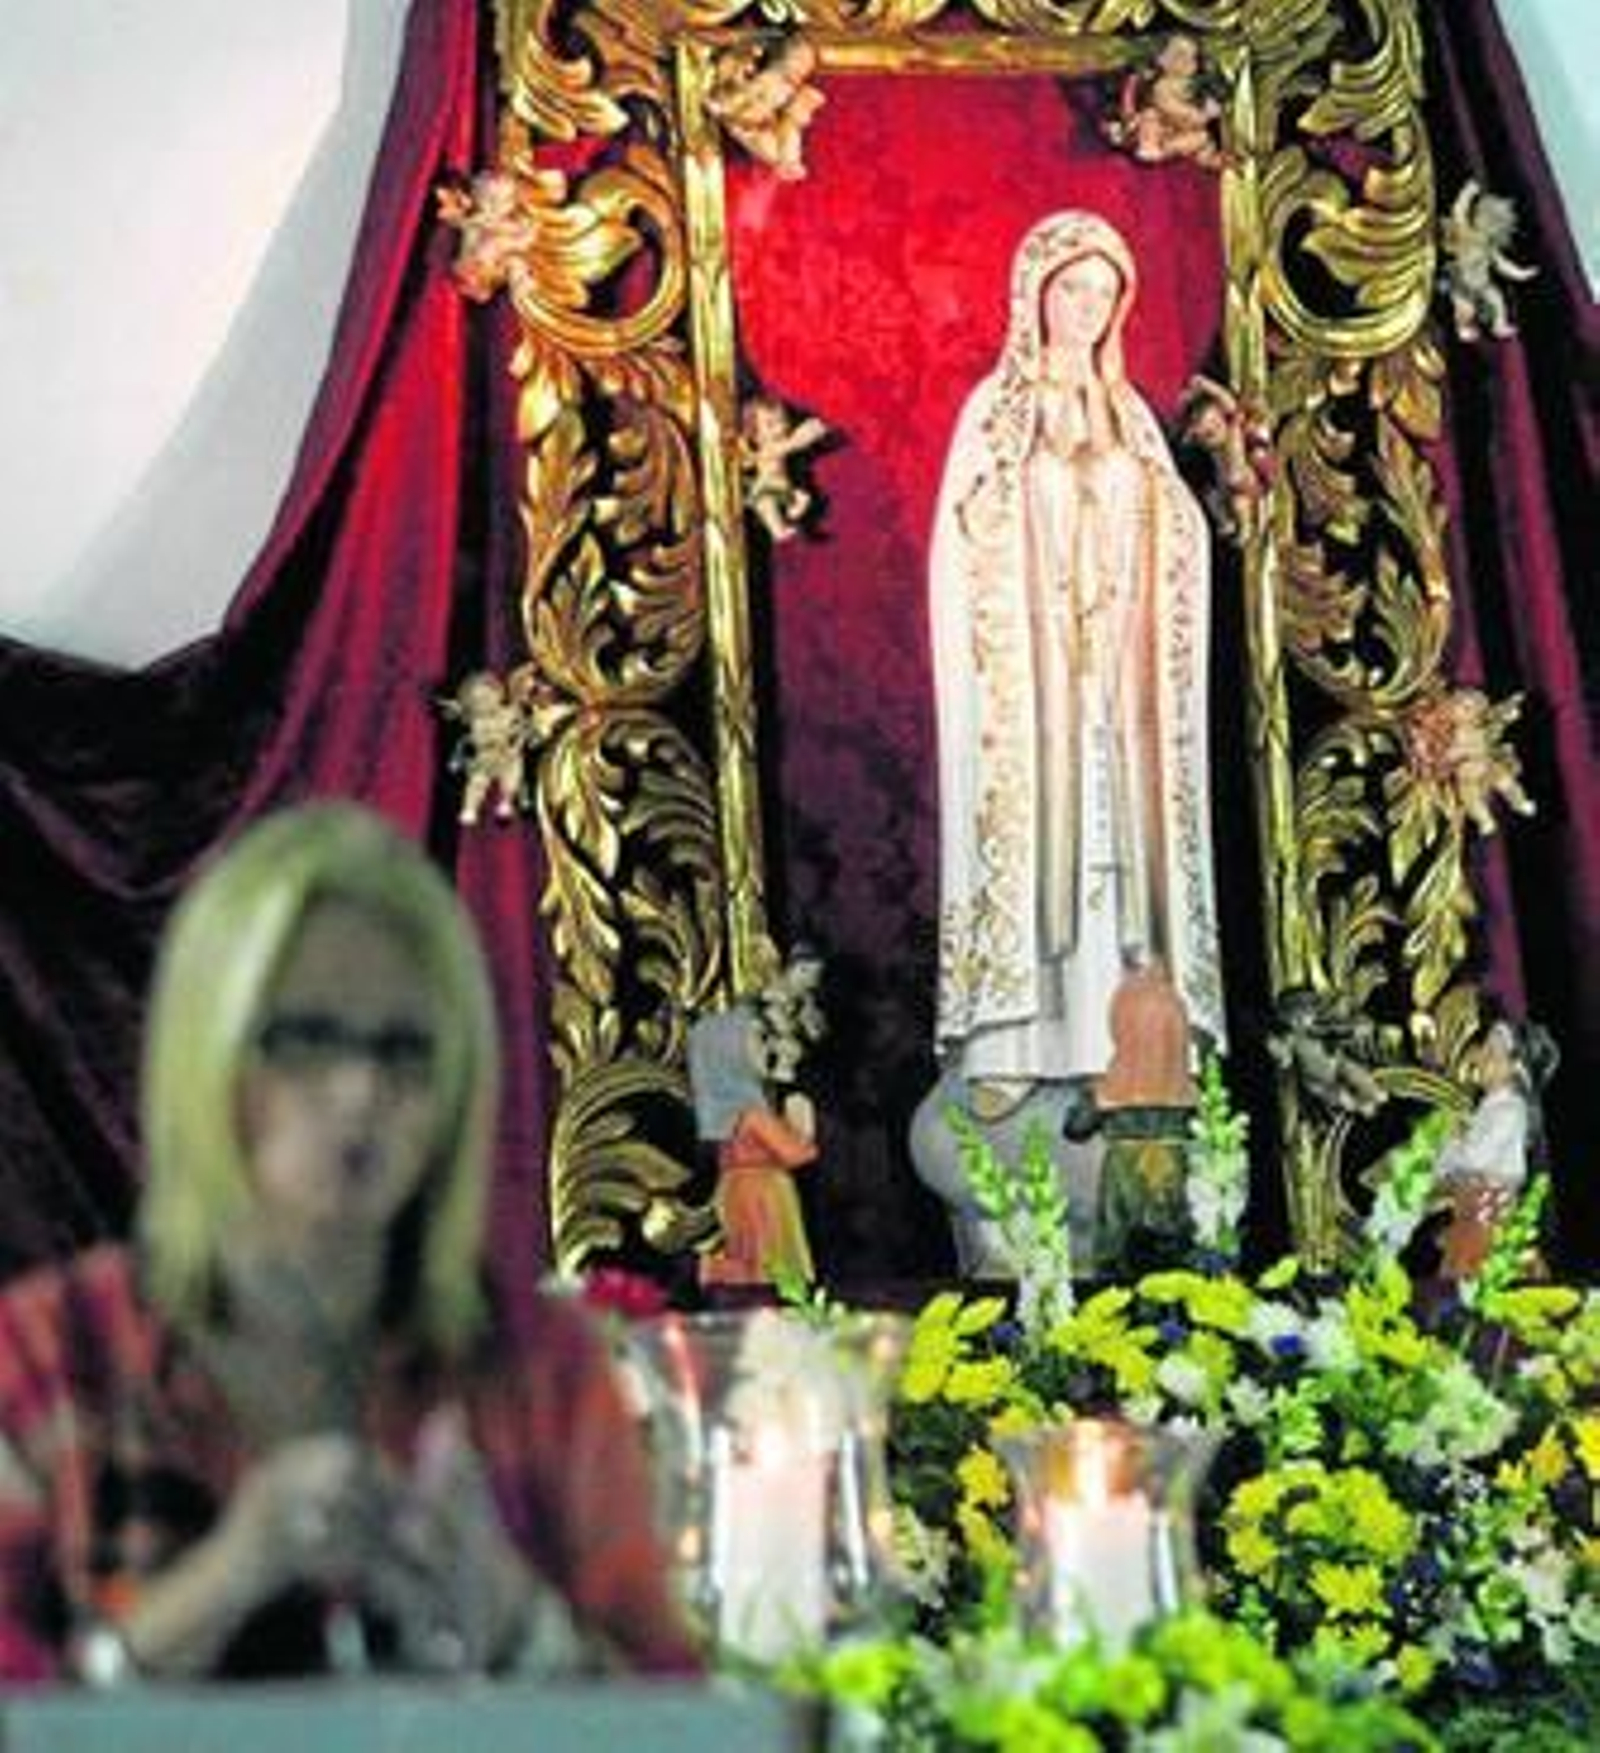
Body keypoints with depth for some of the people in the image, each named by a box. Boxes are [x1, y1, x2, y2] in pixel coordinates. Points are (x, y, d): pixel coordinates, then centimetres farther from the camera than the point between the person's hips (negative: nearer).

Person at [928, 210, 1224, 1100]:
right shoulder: (998, 408, 2)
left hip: (1115, 677, 4)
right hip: (1029, 667, -4)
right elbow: (966, 544, -4)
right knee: (1030, 820, -9)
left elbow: (1178, 546, 14)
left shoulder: (1130, 415, 14)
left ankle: (1121, 1042, 0)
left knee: (1120, 831, 0)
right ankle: (1012, 1047, -9)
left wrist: (1180, 503, -3)